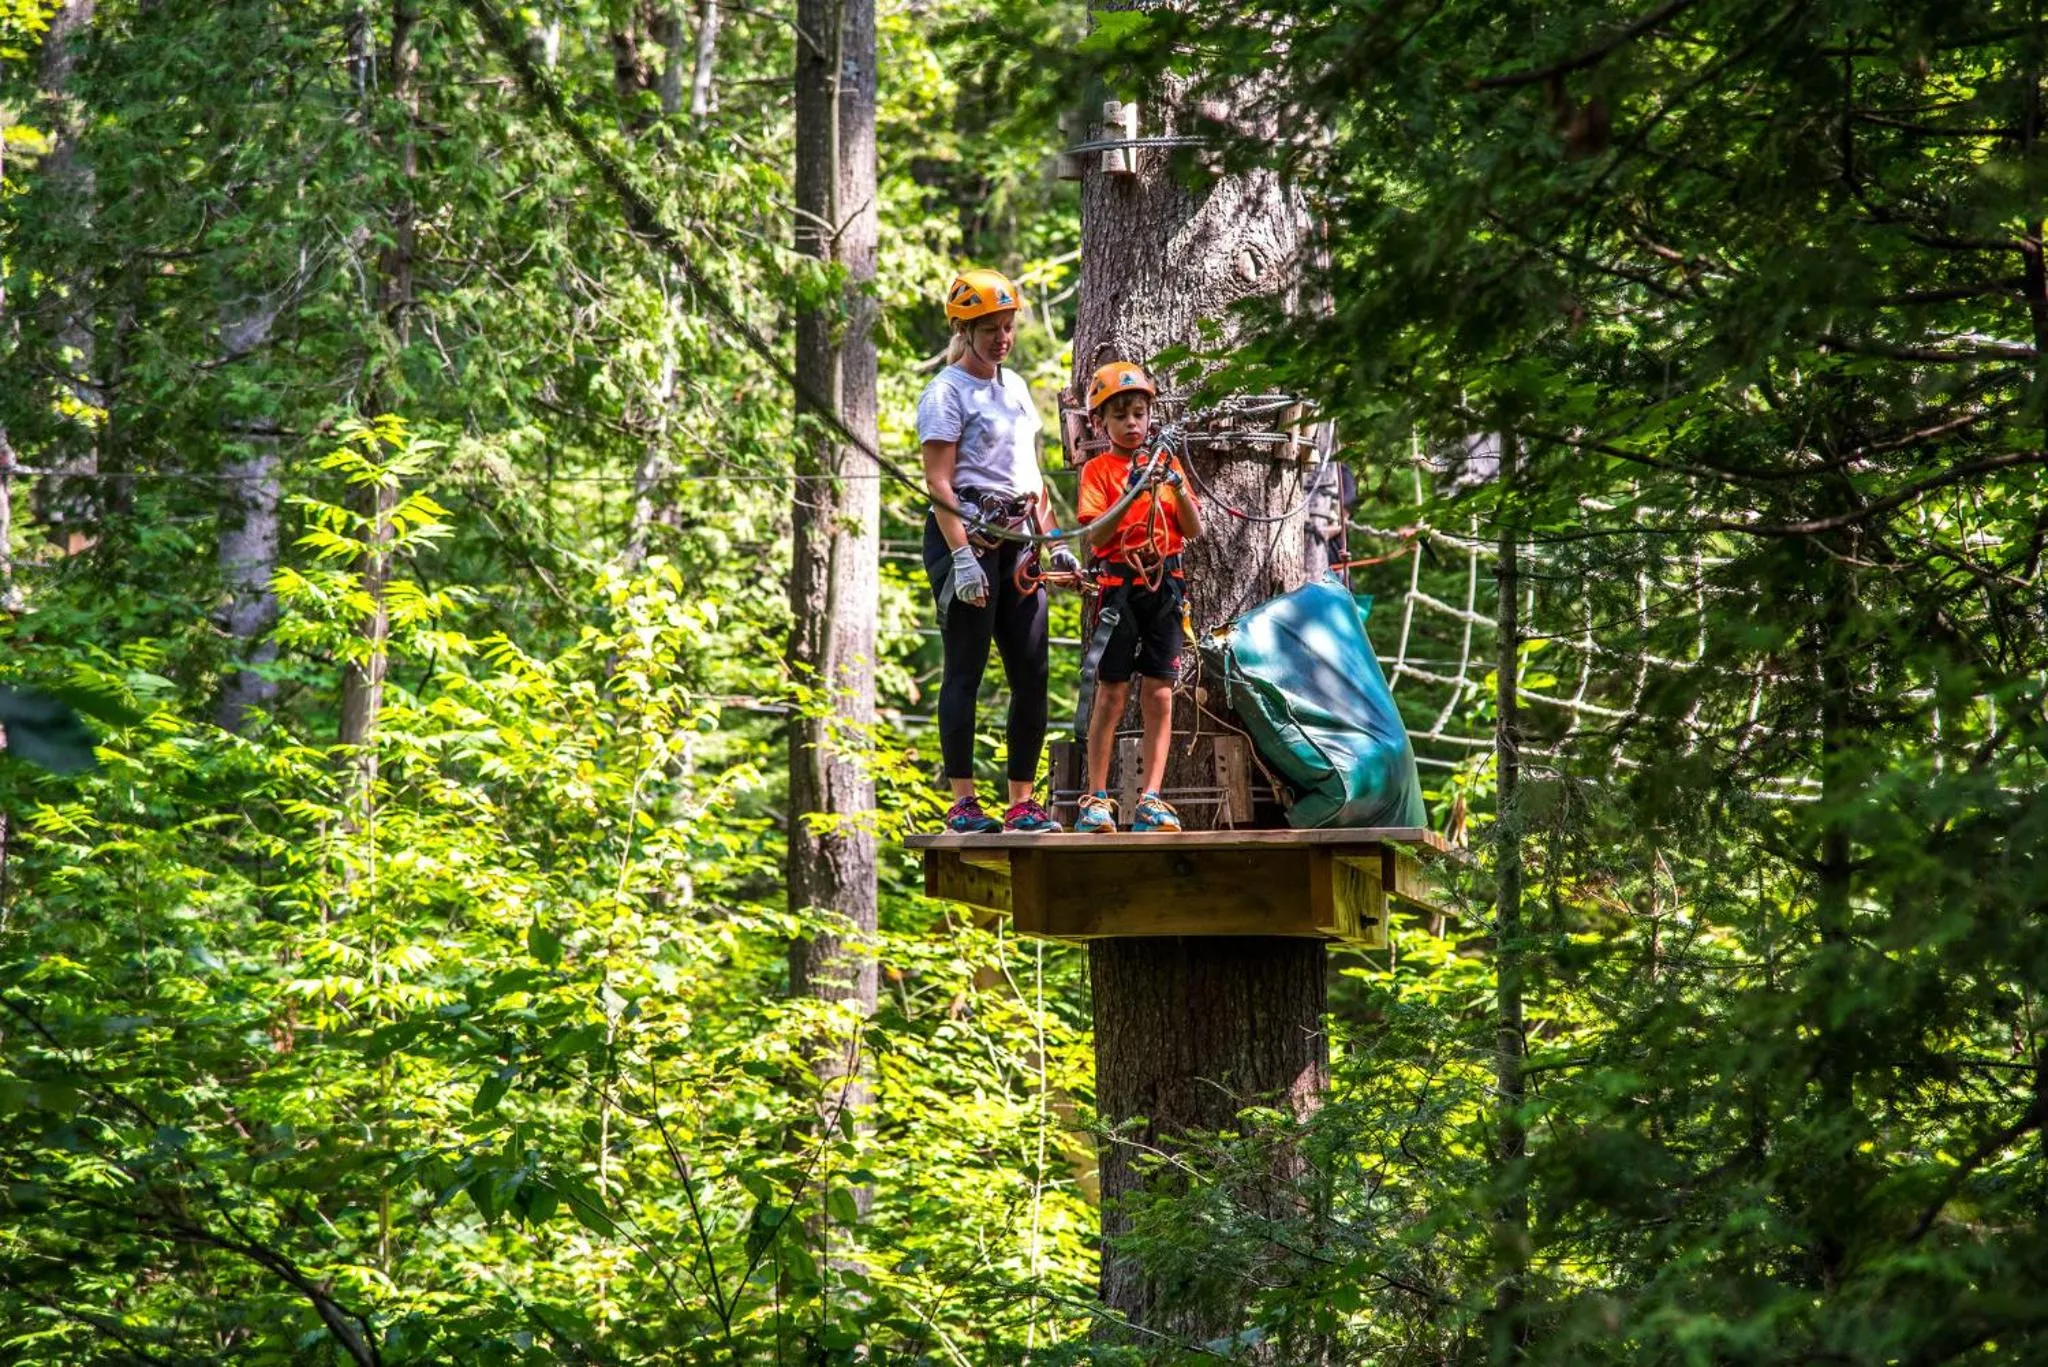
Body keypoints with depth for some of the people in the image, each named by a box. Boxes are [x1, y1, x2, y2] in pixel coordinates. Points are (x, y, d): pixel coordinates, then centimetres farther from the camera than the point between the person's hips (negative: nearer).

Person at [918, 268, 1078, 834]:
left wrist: (1052, 542, 17)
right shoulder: (947, 391, -5)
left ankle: (1022, 802, 8)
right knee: (966, 670, -5)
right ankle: (963, 802, -3)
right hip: (967, 535, -7)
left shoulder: (1016, 387, 17)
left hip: (1017, 540, 7)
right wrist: (962, 557, -21)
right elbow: (938, 483, -12)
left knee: (1031, 673, 3)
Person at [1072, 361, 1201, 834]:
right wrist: (1136, 492, -20)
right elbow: (1096, 535, -10)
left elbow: (1195, 529, 6)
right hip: (1117, 584, -3)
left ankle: (1151, 799, 2)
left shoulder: (1166, 464, 12)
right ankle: (1097, 798, 3)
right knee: (1111, 695, -3)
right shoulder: (1099, 469, 2)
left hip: (1163, 585, 3)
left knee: (1159, 696, 0)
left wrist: (1175, 485, -10)